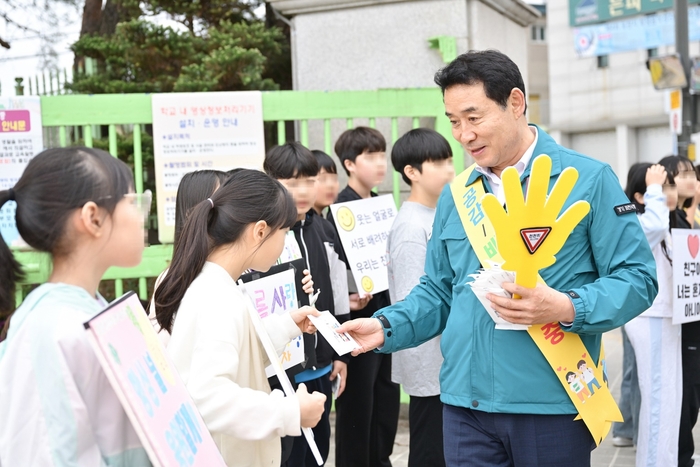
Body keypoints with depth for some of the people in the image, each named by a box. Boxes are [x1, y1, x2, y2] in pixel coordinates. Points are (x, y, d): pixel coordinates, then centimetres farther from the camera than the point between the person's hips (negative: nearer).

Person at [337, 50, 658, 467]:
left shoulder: (589, 180, -4)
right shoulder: (456, 196, 12)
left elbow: (636, 278, -7)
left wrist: (568, 309, -22)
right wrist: (386, 327, 0)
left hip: (553, 403, -4)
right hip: (466, 403, 4)